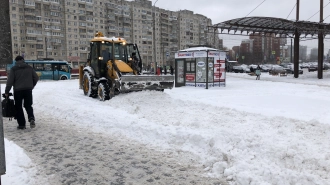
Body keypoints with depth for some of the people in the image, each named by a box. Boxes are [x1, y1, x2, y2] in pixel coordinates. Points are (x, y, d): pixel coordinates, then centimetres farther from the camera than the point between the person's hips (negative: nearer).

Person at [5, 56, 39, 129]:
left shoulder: (13, 69, -3)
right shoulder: (29, 68, 6)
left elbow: (10, 81, -7)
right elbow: (36, 78, 5)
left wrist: (6, 92, 0)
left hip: (18, 91, -2)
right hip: (28, 90, 2)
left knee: (18, 107, 9)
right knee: (28, 105, 12)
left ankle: (21, 124, 8)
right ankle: (31, 118, -14)